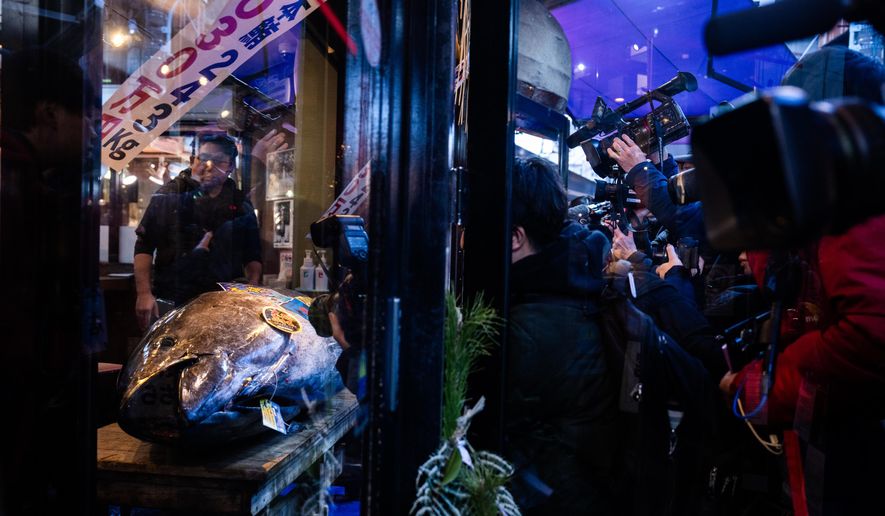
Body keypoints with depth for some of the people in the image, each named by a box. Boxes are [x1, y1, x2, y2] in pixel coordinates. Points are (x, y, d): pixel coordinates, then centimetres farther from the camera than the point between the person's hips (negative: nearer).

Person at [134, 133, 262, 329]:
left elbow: (253, 257, 12)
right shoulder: (170, 196, 4)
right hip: (170, 302, 0)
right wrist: (144, 293, -4)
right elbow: (144, 246, 4)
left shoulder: (241, 207, 7)